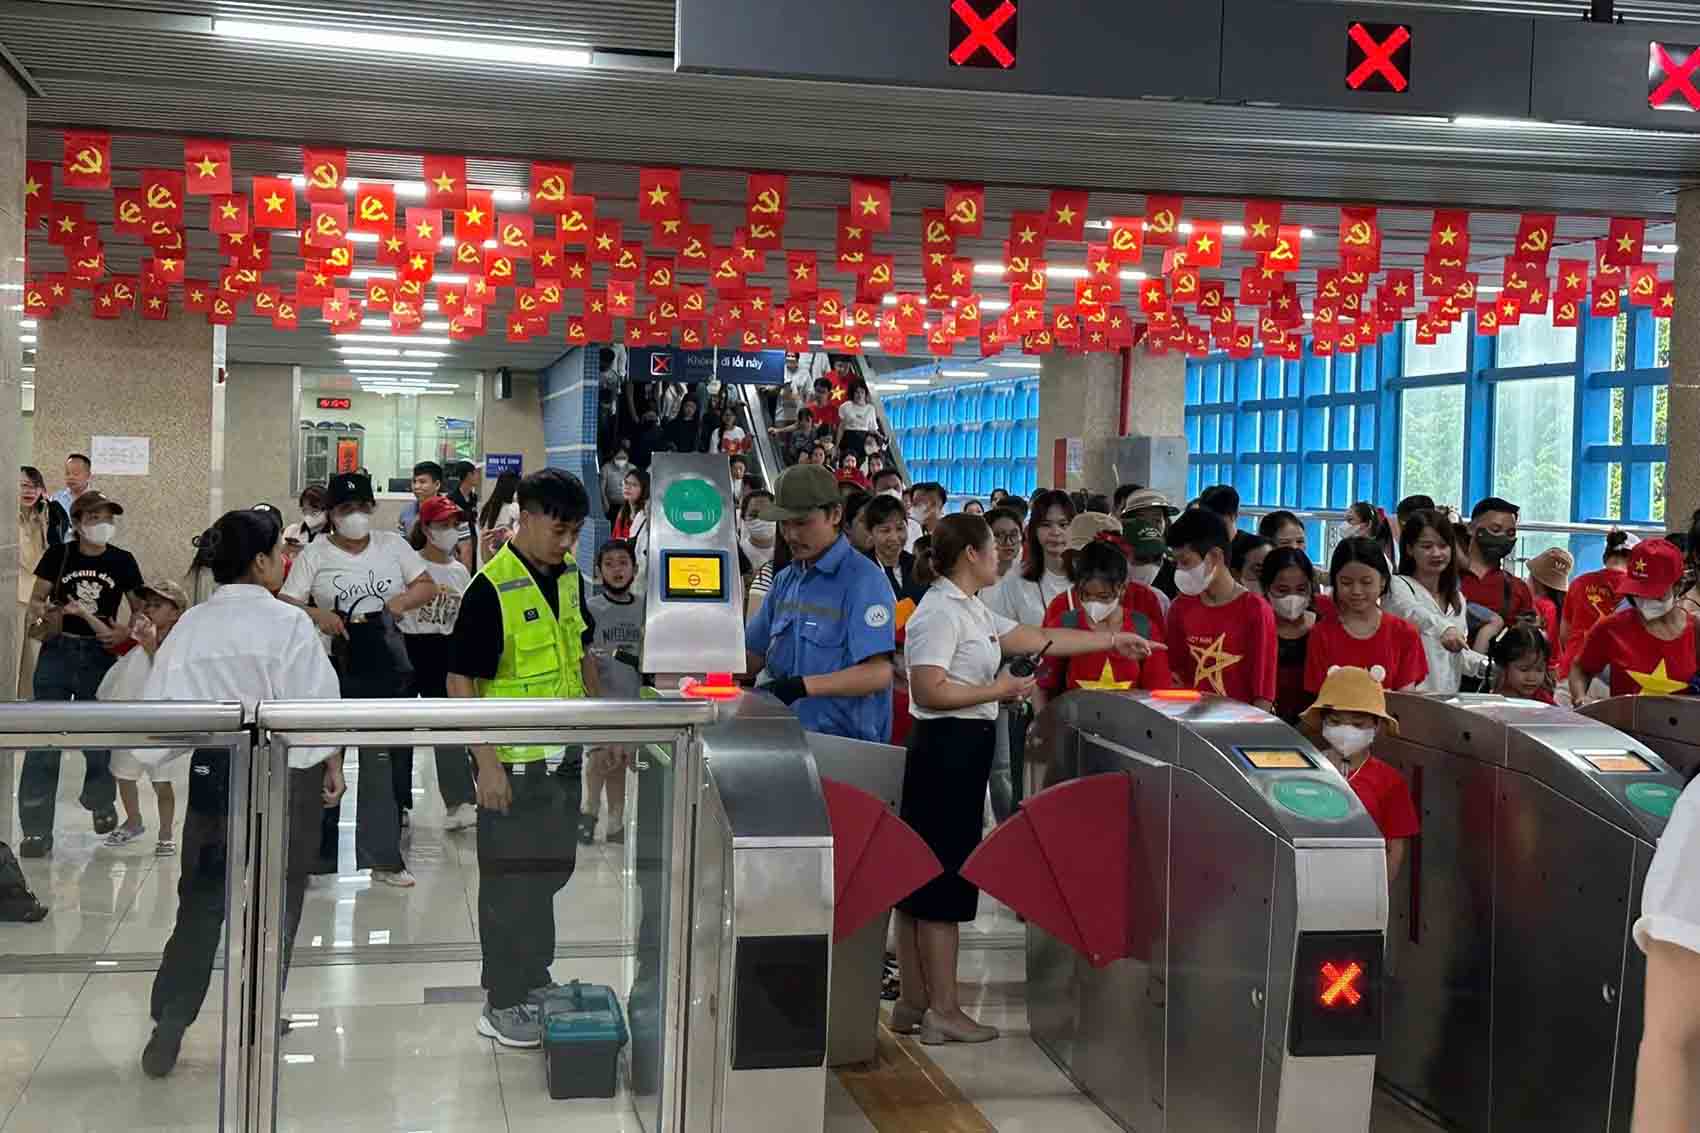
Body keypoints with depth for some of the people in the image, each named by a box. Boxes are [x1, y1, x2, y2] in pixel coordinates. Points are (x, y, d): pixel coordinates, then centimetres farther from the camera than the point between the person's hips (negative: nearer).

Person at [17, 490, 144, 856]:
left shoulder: (123, 561, 1)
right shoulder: (58, 555, -1)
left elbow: (139, 609, 10)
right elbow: (35, 600, 5)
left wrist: (126, 631, -9)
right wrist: (44, 613, -17)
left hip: (99, 656, 1)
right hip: (57, 652, -1)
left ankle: (101, 803, 37)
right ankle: (36, 829, 3)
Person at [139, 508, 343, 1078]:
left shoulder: (190, 626, -3)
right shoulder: (289, 623, -14)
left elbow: (161, 705, -4)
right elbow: (316, 704, -12)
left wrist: (154, 754, 13)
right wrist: (333, 763, 1)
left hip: (212, 771, 4)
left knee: (201, 901, 14)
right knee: (275, 902, 12)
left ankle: (168, 1027, 12)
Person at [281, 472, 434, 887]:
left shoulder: (392, 545, 8)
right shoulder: (315, 554, 0)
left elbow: (427, 586, 9)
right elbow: (285, 603, -6)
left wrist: (401, 601, -11)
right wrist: (317, 614, -25)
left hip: (387, 668, 2)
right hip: (336, 668, -2)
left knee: (387, 766, 4)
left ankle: (383, 858, 13)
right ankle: (318, 855, 16)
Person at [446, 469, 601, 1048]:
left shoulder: (569, 575, 5)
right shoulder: (491, 590, -18)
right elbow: (461, 681, -17)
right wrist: (486, 762, -20)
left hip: (563, 755, 7)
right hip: (513, 762, -7)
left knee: (553, 869, 18)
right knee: (510, 881, 3)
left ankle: (533, 977, 34)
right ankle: (502, 1003, 15)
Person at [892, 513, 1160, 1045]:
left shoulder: (973, 611, 16)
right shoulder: (940, 612, -14)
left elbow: (1039, 638, 22)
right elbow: (930, 690, -22)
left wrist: (1112, 640, 24)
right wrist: (998, 690, -14)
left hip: (962, 748, 10)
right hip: (947, 746, -10)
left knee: (920, 881, 12)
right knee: (943, 882, -5)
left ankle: (913, 1003, 18)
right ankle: (943, 1011, 1)